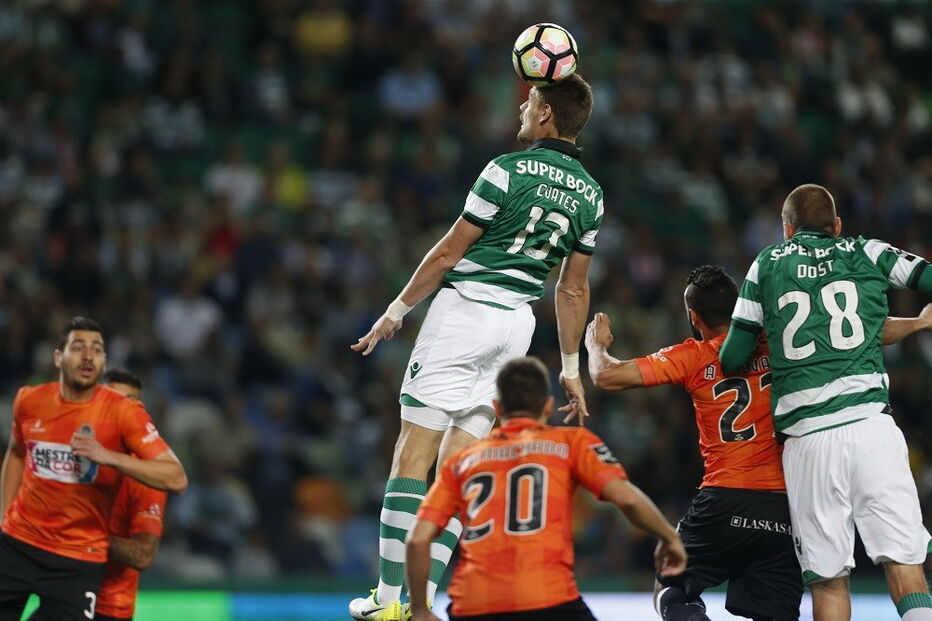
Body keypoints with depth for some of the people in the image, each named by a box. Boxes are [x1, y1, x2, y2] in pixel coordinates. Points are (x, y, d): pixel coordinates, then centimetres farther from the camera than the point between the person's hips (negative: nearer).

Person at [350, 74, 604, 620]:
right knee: (457, 463, 7)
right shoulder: (590, 194, 9)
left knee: (413, 454, -5)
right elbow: (575, 288, 14)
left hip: (463, 308, -6)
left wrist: (398, 310, 1)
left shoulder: (509, 170, -10)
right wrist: (571, 367, 20)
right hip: (518, 324, 6)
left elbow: (449, 252, -7)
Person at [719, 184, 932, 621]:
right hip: (869, 423, -1)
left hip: (806, 437, 1)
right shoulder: (866, 253, 15)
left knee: (828, 576, 2)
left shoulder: (768, 264, 15)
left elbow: (733, 359, 12)